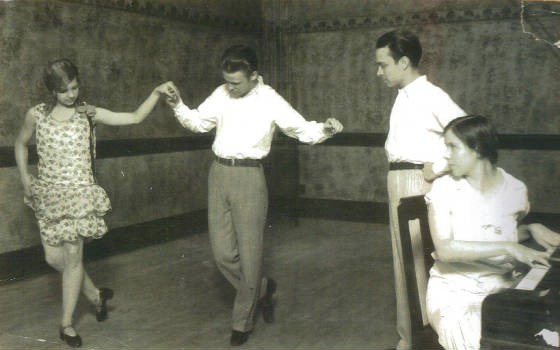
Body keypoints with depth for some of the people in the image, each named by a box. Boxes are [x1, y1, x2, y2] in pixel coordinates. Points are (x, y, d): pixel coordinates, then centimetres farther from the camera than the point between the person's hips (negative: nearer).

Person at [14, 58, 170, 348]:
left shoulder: (89, 114, -3)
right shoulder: (37, 115, 1)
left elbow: (135, 117, -5)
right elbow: (21, 144, 18)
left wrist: (157, 92, -16)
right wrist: (25, 178, 8)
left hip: (79, 194, -2)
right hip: (48, 194, 3)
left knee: (72, 257, -1)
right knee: (53, 257, 3)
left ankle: (67, 323, 14)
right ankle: (95, 294, 29)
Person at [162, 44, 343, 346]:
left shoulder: (270, 100, -6)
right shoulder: (221, 95, 5)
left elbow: (302, 129, -5)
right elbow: (198, 123, 16)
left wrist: (325, 129, -25)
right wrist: (178, 106, -2)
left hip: (249, 176, -4)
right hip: (219, 173, 4)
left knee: (249, 253, 3)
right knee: (222, 253, 5)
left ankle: (242, 322, 21)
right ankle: (261, 289, 33)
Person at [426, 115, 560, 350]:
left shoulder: (515, 189, 3)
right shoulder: (444, 189, -7)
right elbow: (444, 249, -21)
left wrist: (531, 229, 1)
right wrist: (508, 248, -25)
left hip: (501, 287, 3)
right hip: (454, 289, -3)